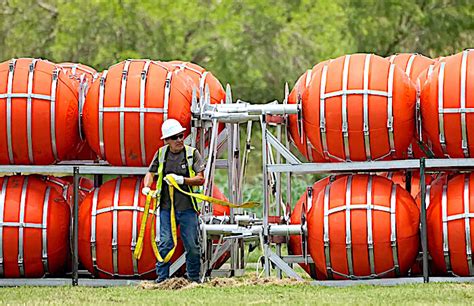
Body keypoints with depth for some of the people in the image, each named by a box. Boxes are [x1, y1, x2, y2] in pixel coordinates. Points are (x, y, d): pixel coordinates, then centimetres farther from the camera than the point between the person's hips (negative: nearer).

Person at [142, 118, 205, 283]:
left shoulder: (192, 153, 1)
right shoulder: (161, 153, 7)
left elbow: (200, 179, -3)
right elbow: (150, 173, 15)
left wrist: (182, 180, -17)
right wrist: (146, 187, -5)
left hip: (187, 207, -1)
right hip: (166, 207, 1)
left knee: (192, 245, 3)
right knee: (165, 243, -5)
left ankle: (194, 279, 15)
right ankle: (162, 279, 0)